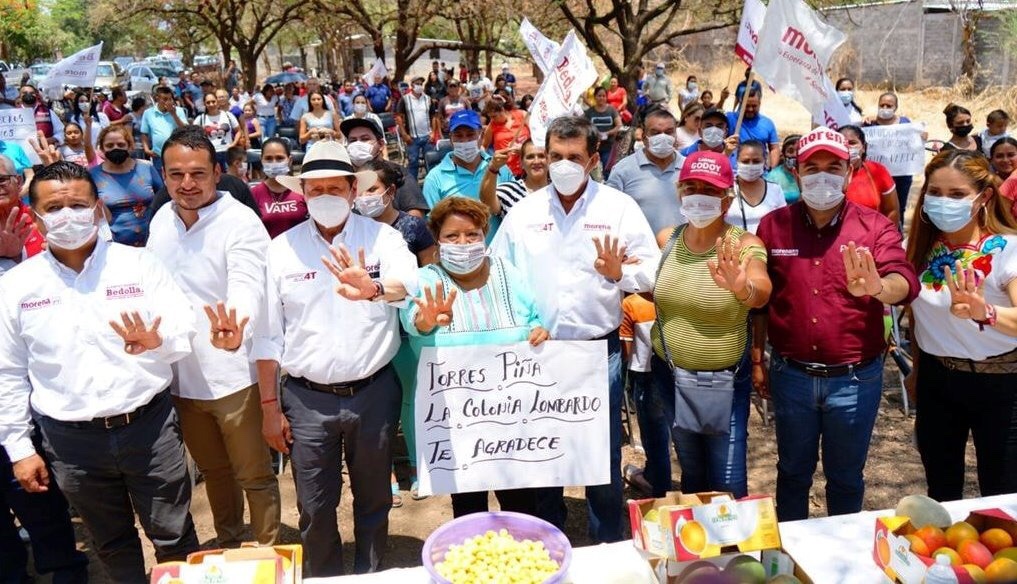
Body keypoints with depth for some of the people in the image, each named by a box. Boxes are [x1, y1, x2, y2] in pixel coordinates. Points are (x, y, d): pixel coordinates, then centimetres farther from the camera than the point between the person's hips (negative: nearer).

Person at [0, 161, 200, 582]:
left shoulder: (140, 265, -3)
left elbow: (186, 333, -4)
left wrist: (159, 340, -27)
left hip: (148, 425, -1)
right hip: (71, 440, 1)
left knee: (175, 538, 9)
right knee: (112, 545, 18)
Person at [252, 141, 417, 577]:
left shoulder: (382, 238, -4)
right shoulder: (281, 249, 0)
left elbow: (410, 282, -26)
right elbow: (268, 335, 3)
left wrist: (374, 289, -49)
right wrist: (270, 406, 2)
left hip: (374, 392, 0)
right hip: (307, 398, 1)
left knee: (374, 500, 16)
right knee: (315, 509, 11)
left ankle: (370, 577, 38)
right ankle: (322, 579, 34)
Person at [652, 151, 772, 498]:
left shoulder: (744, 245, -16)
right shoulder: (665, 240, -4)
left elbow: (762, 294, -35)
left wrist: (743, 289, -58)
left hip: (725, 382, -3)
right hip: (671, 378, 4)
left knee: (729, 485, 7)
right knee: (692, 477, 22)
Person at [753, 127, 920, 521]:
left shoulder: (875, 227, -6)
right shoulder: (773, 226, -2)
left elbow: (905, 282, -22)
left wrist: (879, 288, -46)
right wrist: (757, 360, 5)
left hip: (855, 379, -1)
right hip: (791, 375, 1)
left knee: (846, 477, 18)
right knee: (793, 472, 19)